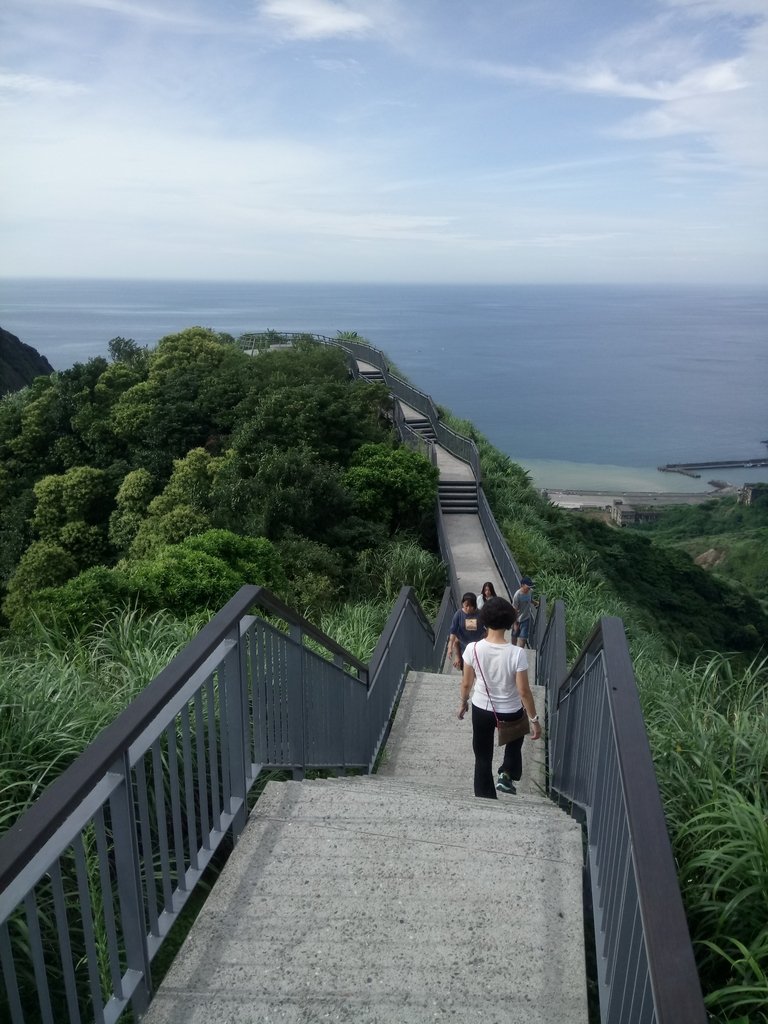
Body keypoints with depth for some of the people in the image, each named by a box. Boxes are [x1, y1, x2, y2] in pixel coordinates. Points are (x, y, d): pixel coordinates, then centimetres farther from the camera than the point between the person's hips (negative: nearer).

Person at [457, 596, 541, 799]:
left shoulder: (473, 649, -20)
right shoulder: (517, 653, -26)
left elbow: (466, 684, -7)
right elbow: (523, 691, -18)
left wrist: (463, 702, 13)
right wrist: (534, 720, -4)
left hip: (481, 709, 1)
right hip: (510, 712, -1)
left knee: (483, 757, 20)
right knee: (514, 742, 34)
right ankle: (507, 775, 17)